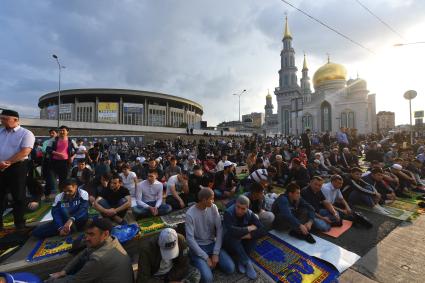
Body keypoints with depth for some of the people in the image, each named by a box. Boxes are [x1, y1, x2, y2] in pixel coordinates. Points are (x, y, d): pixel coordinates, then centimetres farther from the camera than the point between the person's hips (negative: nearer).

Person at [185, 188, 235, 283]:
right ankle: (201, 263, 10)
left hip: (212, 243, 4)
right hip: (198, 246, -4)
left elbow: (219, 229, -8)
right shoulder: (190, 214, -23)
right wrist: (205, 257, -17)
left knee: (230, 269, -8)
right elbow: (190, 239, -20)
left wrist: (216, 253, -13)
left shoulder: (213, 207, -9)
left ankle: (213, 260, 17)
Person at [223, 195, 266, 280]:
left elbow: (262, 230, -23)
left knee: (254, 234, -22)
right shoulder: (228, 213, -27)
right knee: (232, 236, -34)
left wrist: (247, 235, -33)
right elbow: (232, 231, -41)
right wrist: (248, 228, -28)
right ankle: (247, 262, -18)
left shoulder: (250, 214, -16)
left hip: (243, 243, 3)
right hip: (229, 244, -3)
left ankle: (241, 261, -9)